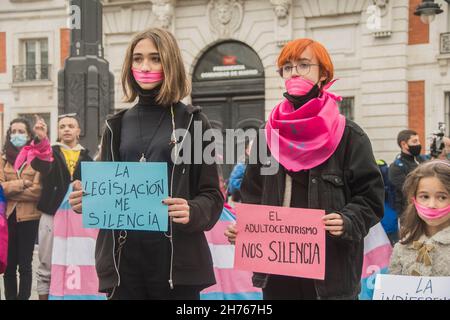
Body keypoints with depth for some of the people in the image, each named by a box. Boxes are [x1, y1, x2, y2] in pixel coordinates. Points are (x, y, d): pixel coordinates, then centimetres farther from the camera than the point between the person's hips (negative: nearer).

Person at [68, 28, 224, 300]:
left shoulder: (193, 122, 3)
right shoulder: (117, 126, 13)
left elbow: (211, 195, 1)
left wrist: (192, 212, -21)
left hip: (175, 255, -3)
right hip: (123, 256, 3)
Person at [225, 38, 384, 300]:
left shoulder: (348, 136, -2)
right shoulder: (267, 137, 11)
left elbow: (370, 197, -3)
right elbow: (253, 196, 15)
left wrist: (348, 222, -20)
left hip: (331, 271, -4)